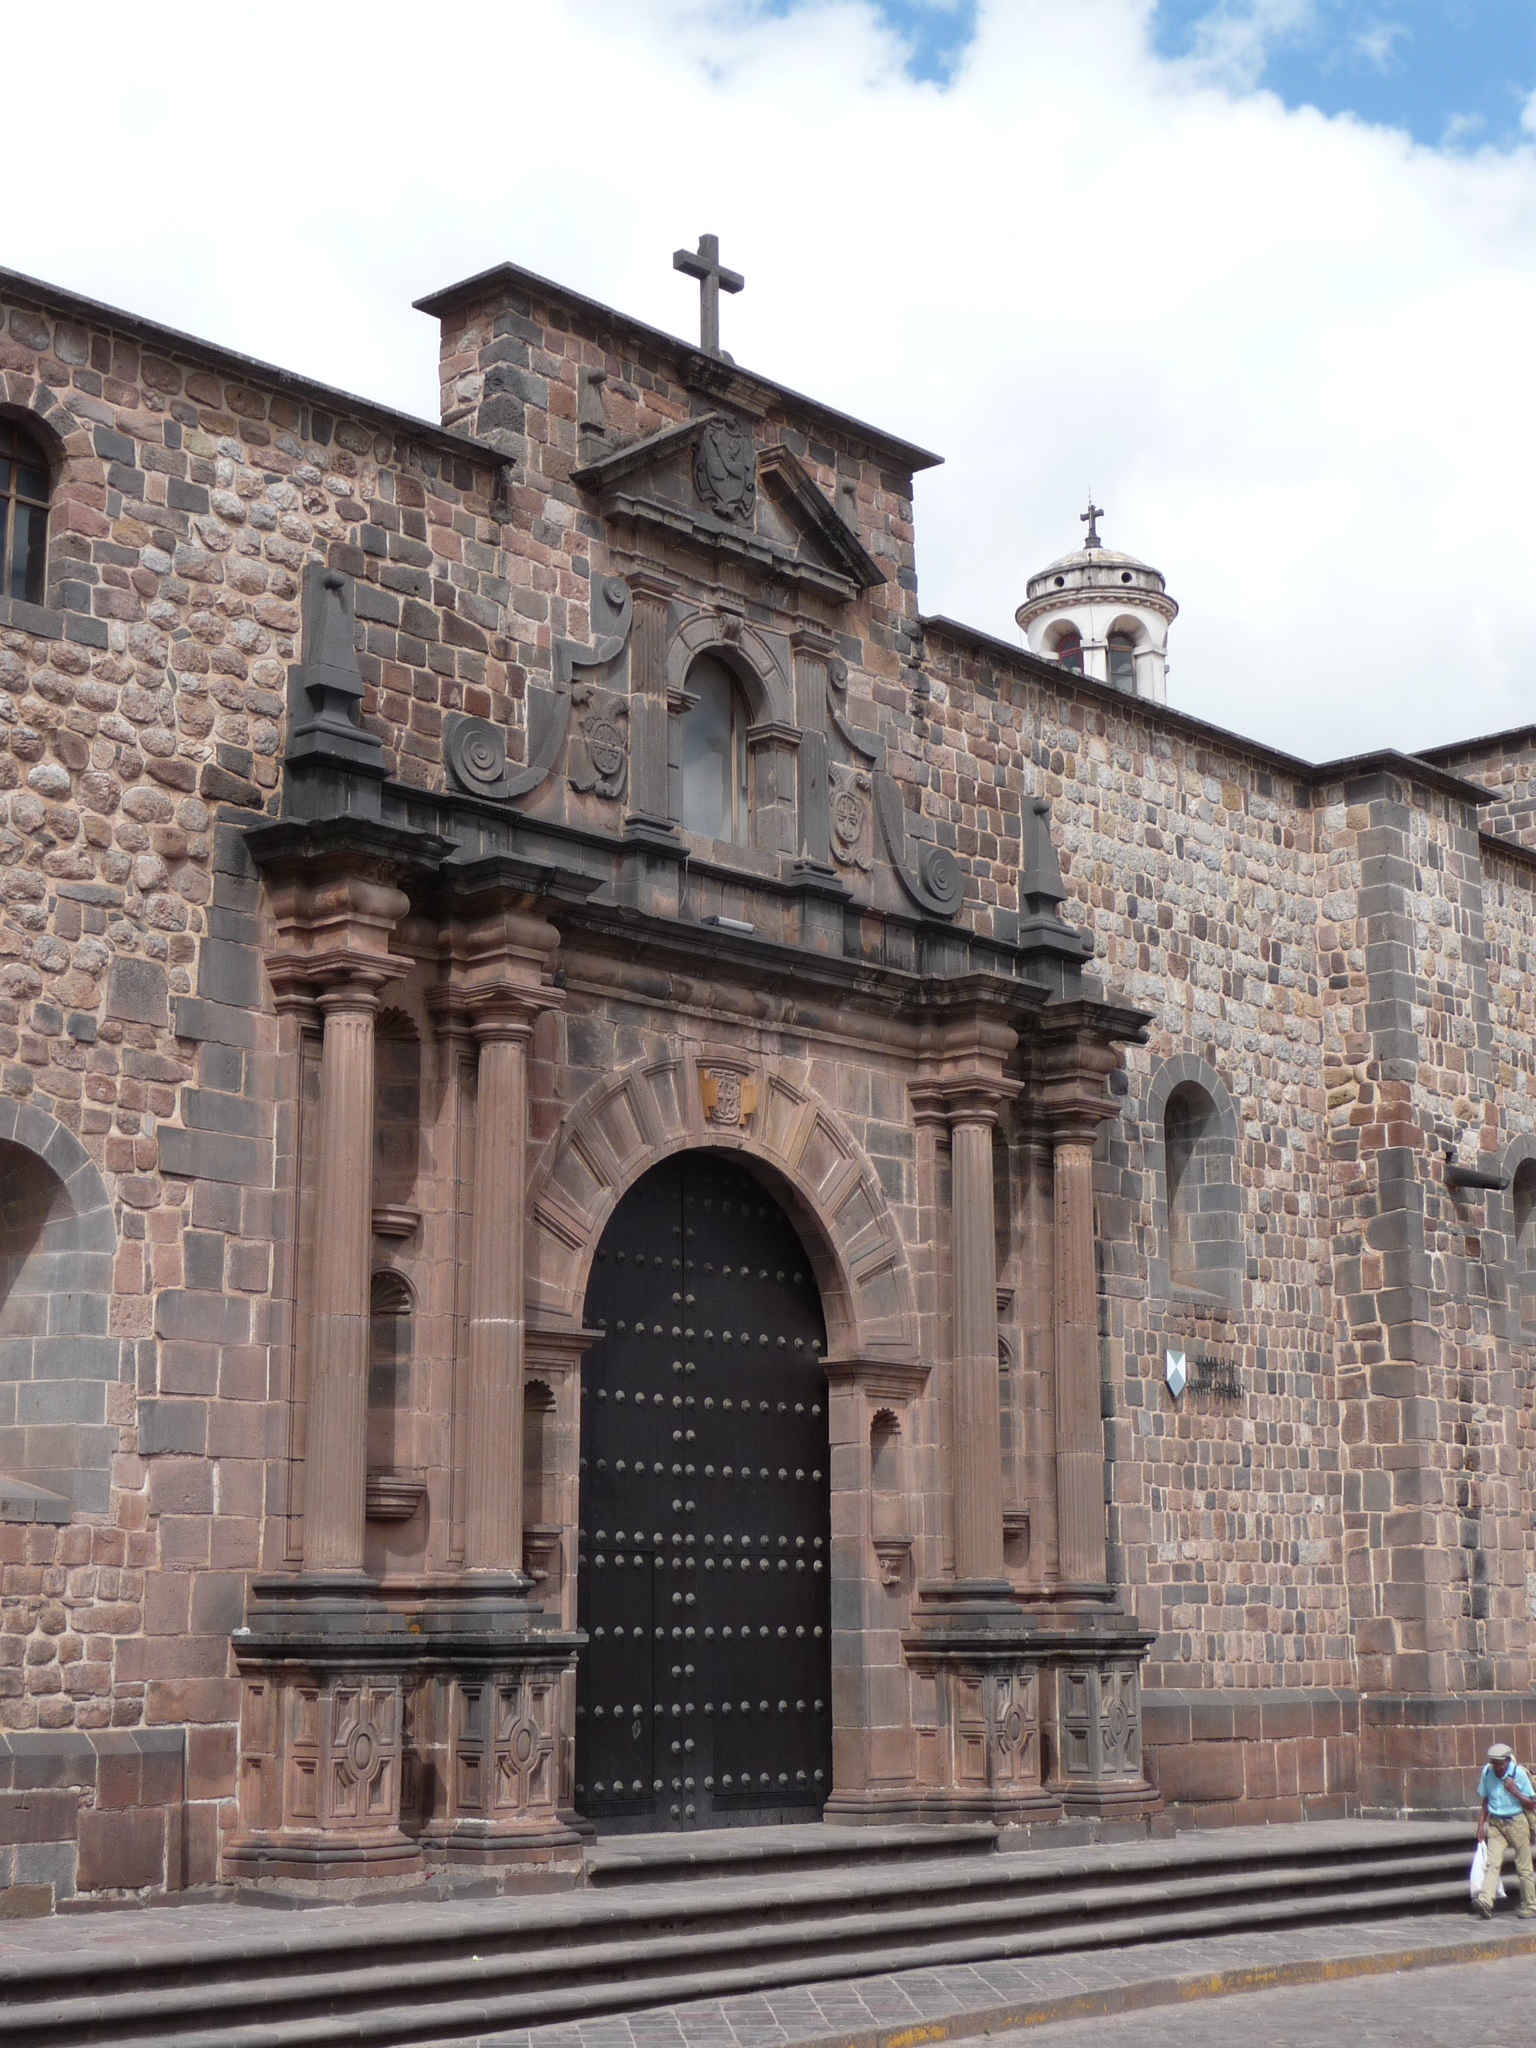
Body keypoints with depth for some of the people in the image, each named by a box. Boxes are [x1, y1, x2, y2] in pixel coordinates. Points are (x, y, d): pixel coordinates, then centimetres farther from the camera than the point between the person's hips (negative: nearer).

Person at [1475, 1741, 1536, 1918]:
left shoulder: (1519, 1773, -9)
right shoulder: (1487, 1773, 1)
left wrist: (1515, 1792, -18)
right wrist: (1481, 1824, 8)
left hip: (1516, 1822, -2)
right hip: (1495, 1823, 2)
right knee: (1492, 1862, -13)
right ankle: (1486, 1901, -28)